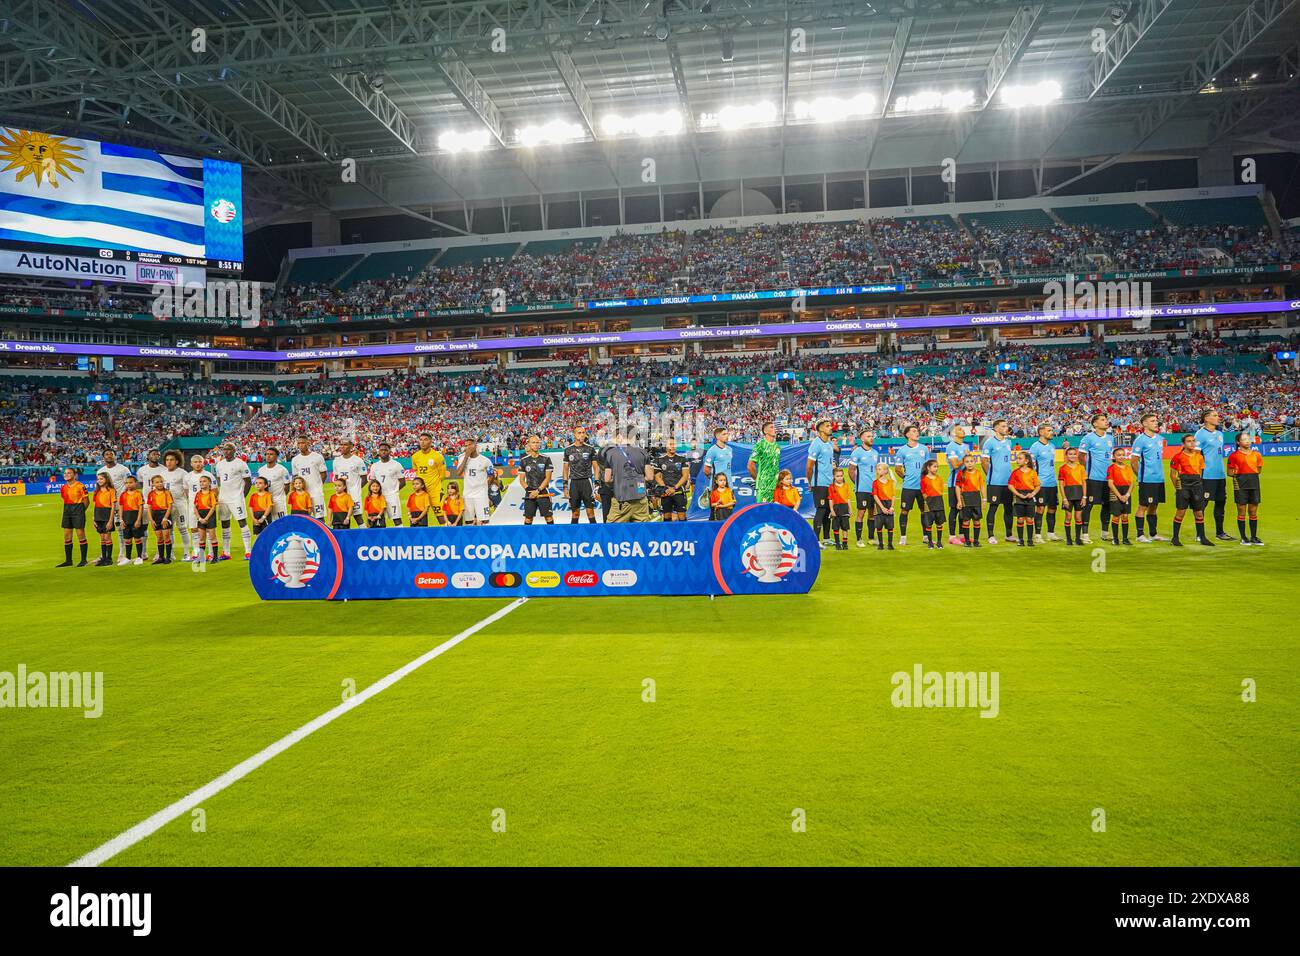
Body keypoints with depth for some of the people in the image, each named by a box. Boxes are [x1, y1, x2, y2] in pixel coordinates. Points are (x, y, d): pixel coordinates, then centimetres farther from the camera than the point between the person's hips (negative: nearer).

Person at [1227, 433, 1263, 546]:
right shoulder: (1234, 455, -2)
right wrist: (1237, 474, -12)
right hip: (1240, 484, -4)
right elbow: (1229, 473, 1)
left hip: (1254, 483, 4)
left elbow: (1259, 469, 19)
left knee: (1253, 512, 7)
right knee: (1242, 511, 0)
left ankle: (1254, 537, 14)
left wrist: (1251, 474, 5)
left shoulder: (1256, 454, 9)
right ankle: (1243, 538, 7)